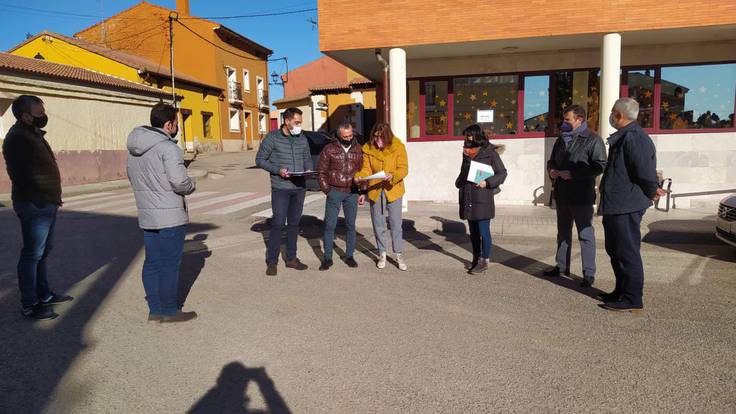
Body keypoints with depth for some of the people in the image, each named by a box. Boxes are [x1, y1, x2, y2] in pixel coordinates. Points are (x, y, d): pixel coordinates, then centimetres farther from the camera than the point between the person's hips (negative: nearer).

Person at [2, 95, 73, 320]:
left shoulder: (33, 134, 16)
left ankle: (44, 295, 30)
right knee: (32, 254, -3)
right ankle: (29, 305, 5)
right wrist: (37, 200, -20)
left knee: (43, 251, 18)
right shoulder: (17, 138, -15)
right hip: (34, 206, -10)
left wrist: (53, 198, 15)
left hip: (47, 204, 10)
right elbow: (21, 176, -21)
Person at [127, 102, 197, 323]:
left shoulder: (134, 148, 11)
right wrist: (191, 186, -2)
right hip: (170, 216, -8)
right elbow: (180, 182, -22)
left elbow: (132, 178, 18)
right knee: (170, 264, 1)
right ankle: (169, 311, 11)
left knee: (152, 262, 13)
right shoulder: (167, 147, -17)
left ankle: (155, 309, 22)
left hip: (146, 215, 8)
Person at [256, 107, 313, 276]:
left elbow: (308, 159, 17)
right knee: (278, 224, -5)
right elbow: (260, 159, -3)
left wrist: (308, 169, -5)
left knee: (294, 223, 12)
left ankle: (291, 258, 23)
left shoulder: (302, 139, 7)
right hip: (280, 188, -5)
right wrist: (277, 170, -16)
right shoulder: (272, 137, -6)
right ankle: (272, 262, 6)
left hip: (299, 188, 5)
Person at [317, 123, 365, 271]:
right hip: (334, 192, -2)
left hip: (352, 193, 2)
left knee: (351, 225, 8)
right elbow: (321, 171, 1)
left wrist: (362, 192, 4)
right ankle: (327, 258, 9)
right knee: (329, 225, 0)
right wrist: (327, 190, -6)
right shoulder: (329, 150, -2)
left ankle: (349, 256, 19)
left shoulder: (358, 150, 5)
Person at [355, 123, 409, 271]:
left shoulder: (398, 146, -9)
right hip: (375, 191, 2)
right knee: (378, 225, 12)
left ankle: (399, 255, 15)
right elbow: (366, 168, -2)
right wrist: (360, 177, -23)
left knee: (396, 224, 2)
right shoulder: (368, 148, -3)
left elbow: (403, 169, -12)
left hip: (393, 190, -2)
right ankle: (382, 254, 26)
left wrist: (393, 176, -31)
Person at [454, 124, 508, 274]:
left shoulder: (490, 153, -5)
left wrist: (487, 182, -18)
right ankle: (476, 258, 26)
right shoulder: (466, 153, 14)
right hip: (468, 198, 6)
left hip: (483, 199, -6)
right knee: (473, 231, 14)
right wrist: (459, 182, 8)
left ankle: (484, 260, 9)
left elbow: (502, 173, -6)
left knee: (483, 231, -2)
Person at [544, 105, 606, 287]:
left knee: (585, 234, -3)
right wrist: (551, 170, 0)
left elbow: (600, 166, -16)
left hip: (582, 196, -7)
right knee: (563, 232, 17)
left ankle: (589, 273, 2)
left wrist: (573, 173, -22)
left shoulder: (593, 139, -9)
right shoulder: (562, 139, 13)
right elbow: (552, 160, 24)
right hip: (562, 194, 8)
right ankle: (562, 266, 29)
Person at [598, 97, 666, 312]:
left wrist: (651, 192, -5)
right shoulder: (623, 137, 16)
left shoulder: (634, 138, -19)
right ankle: (622, 291, 31)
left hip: (626, 207, -11)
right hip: (615, 206, 11)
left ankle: (633, 300, 4)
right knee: (615, 250, 19)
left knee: (627, 253, -4)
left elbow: (645, 171, -21)